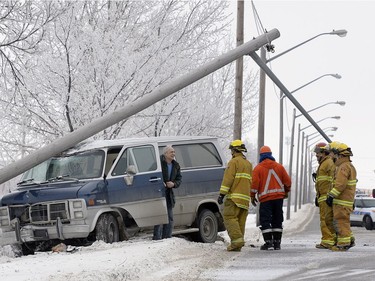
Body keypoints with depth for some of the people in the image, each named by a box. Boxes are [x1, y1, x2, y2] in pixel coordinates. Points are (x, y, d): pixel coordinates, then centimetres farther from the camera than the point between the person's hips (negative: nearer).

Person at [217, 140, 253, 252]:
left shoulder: (234, 161, -3)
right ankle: (237, 245, 3)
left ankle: (237, 239, -25)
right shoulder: (248, 164, 23)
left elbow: (228, 179, -12)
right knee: (240, 220, 7)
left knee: (229, 217, -10)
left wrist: (222, 194, -14)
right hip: (245, 198, 8)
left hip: (234, 196, -8)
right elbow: (251, 181, 25)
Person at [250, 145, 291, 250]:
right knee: (277, 220, 9)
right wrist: (286, 192, 26)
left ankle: (268, 241, -12)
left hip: (265, 198, -4)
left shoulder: (258, 168, -3)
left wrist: (252, 196, 4)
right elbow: (287, 181, 10)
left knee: (265, 220, -1)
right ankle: (277, 242, 9)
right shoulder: (279, 166, 7)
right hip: (279, 197, 4)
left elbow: (254, 183, -7)